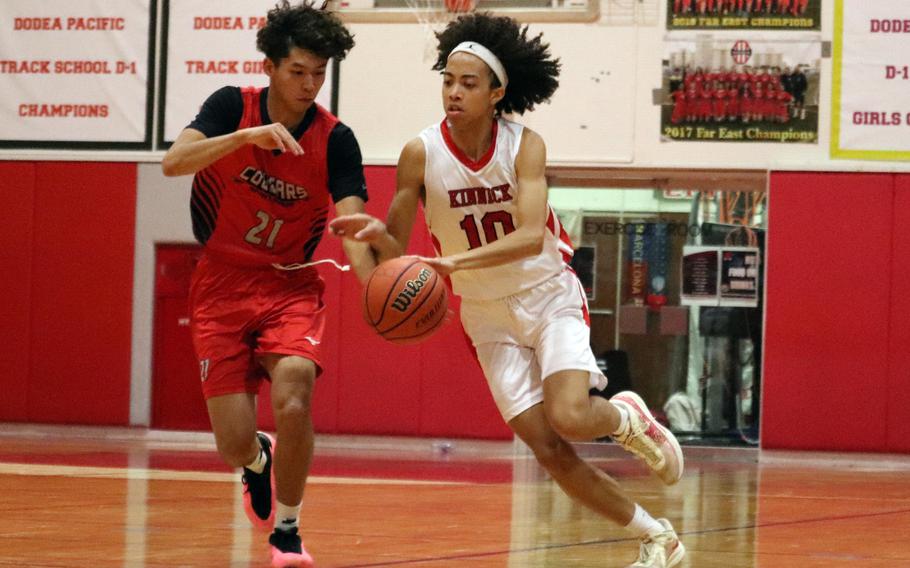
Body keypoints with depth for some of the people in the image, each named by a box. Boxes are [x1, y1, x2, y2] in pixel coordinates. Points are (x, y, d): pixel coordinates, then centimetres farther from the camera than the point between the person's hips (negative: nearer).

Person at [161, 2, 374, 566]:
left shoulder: (335, 139, -9)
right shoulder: (232, 106, -8)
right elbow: (174, 162, -22)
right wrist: (248, 136, -35)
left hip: (291, 287, 0)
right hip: (222, 287, 0)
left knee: (293, 402, -26)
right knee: (235, 445, -7)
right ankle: (260, 461, 34)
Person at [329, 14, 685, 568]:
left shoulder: (525, 146, -17)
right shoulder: (422, 154, -13)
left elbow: (531, 236, -30)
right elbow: (396, 252, -7)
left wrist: (460, 260, -45)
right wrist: (376, 233, -30)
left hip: (549, 296, -2)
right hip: (489, 315, 2)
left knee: (570, 415, -25)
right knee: (549, 450, -7)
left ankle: (628, 418, 12)